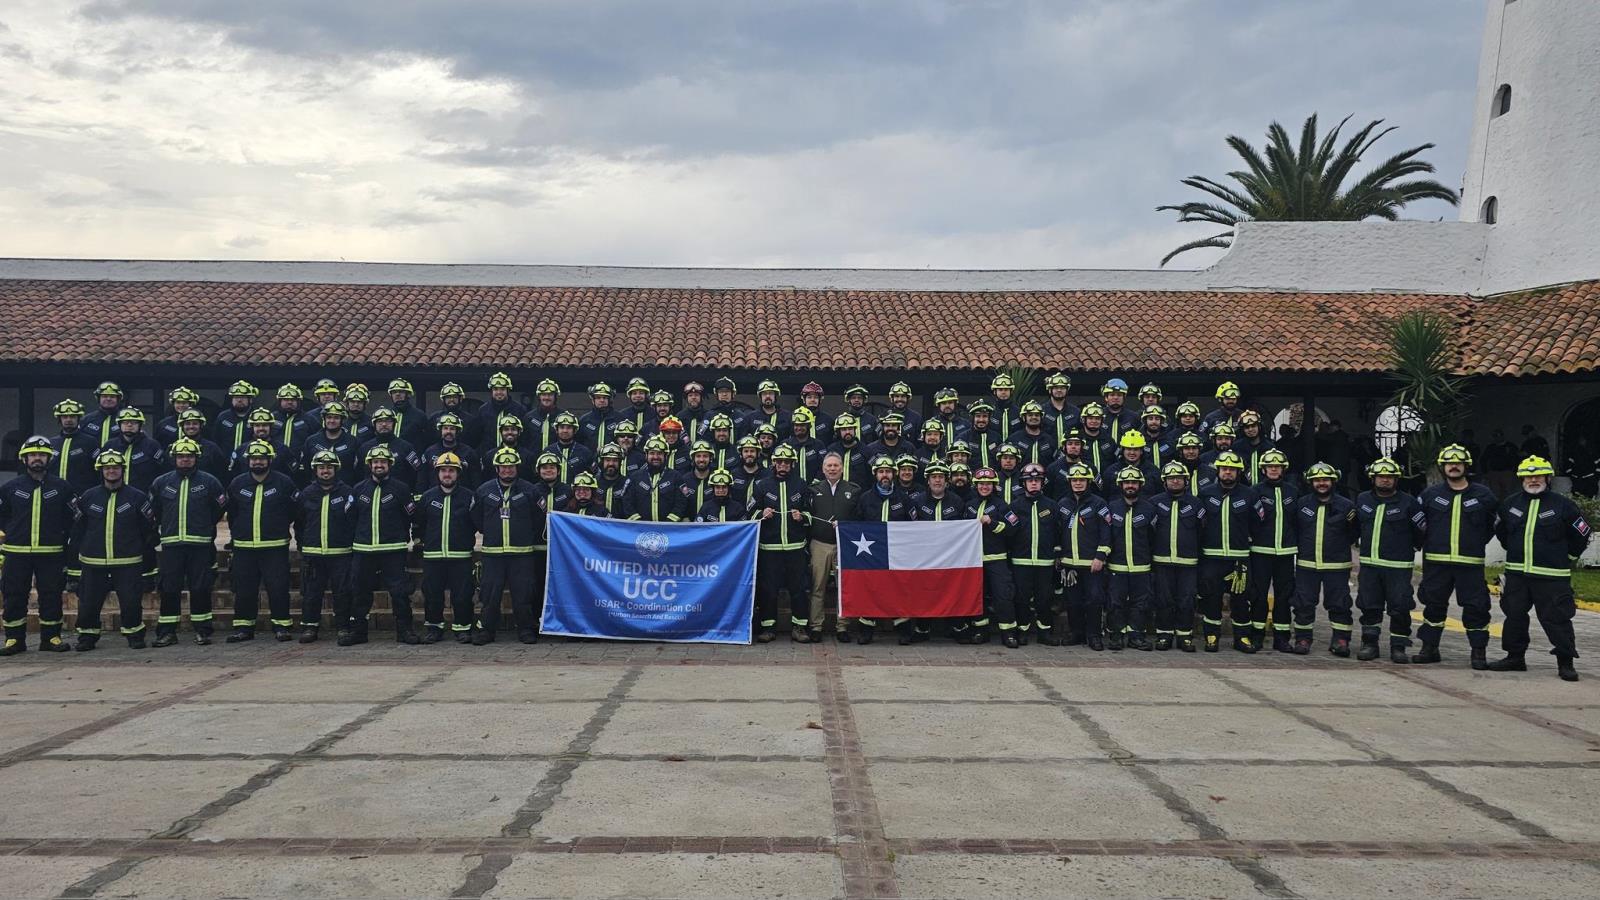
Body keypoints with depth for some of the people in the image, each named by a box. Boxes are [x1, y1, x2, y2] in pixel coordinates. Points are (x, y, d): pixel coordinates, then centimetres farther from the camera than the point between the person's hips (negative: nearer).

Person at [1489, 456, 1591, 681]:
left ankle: (1566, 663, 4)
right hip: (1516, 573, 5)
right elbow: (1501, 532, 24)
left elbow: (1581, 535, 4)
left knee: (1557, 619, -4)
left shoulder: (1562, 505, -4)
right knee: (1514, 616, 10)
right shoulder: (1510, 504, 7)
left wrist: (1566, 558, 5)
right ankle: (1514, 657, 22)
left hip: (1551, 577, -4)